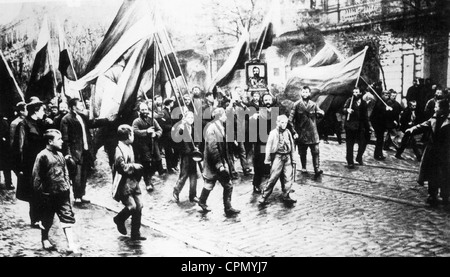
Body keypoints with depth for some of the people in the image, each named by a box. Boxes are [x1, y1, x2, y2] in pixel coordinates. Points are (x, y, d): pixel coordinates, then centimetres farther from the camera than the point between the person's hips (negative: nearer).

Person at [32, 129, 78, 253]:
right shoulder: (42, 156, -13)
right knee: (47, 219, 12)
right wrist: (40, 193, -9)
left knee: (68, 217, 0)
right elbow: (36, 176, -11)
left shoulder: (60, 155, 8)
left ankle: (71, 244, 1)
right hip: (48, 195, -5)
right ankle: (44, 240, 36)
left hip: (62, 193, 5)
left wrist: (67, 186, 11)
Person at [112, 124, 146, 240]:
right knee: (131, 206, -15)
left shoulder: (129, 147, 11)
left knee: (139, 205, 3)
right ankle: (119, 219, 18)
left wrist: (137, 167, 8)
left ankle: (135, 234, 13)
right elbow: (122, 167, -26)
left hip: (133, 181, 8)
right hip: (123, 184, -8)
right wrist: (134, 166, -15)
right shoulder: (119, 150, -17)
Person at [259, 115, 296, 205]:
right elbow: (268, 146, -4)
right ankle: (264, 197, 1)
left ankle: (286, 196, 15)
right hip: (277, 156, -5)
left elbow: (292, 145, 15)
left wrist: (292, 158, 14)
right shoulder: (273, 133, -3)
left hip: (287, 157, 5)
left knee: (288, 177, 3)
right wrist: (267, 159, -7)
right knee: (273, 177, -6)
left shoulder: (288, 132, 9)